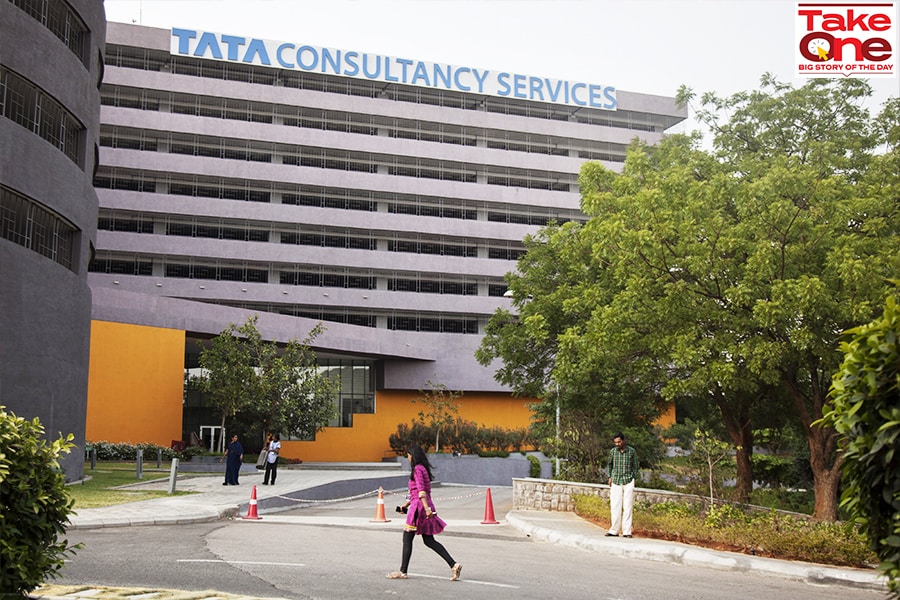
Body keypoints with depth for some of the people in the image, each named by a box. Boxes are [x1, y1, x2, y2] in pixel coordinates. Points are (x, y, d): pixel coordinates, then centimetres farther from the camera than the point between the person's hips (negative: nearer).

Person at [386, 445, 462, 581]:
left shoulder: (417, 469, -10)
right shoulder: (423, 469, 19)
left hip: (419, 507, -9)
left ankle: (403, 572, 8)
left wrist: (426, 507, -30)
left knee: (407, 539, 2)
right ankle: (453, 564, -1)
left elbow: (421, 490, -22)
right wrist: (406, 504, 32)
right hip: (425, 506, 9)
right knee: (429, 541, 8)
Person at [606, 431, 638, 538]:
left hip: (628, 482, -1)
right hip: (616, 481, 1)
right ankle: (614, 530, 8)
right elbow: (609, 464, 18)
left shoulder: (632, 451, -2)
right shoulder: (613, 451, 2)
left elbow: (635, 466, 8)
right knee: (615, 506, 0)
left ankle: (627, 531, 1)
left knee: (627, 507, -1)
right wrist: (609, 477, 9)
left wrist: (634, 479, 2)